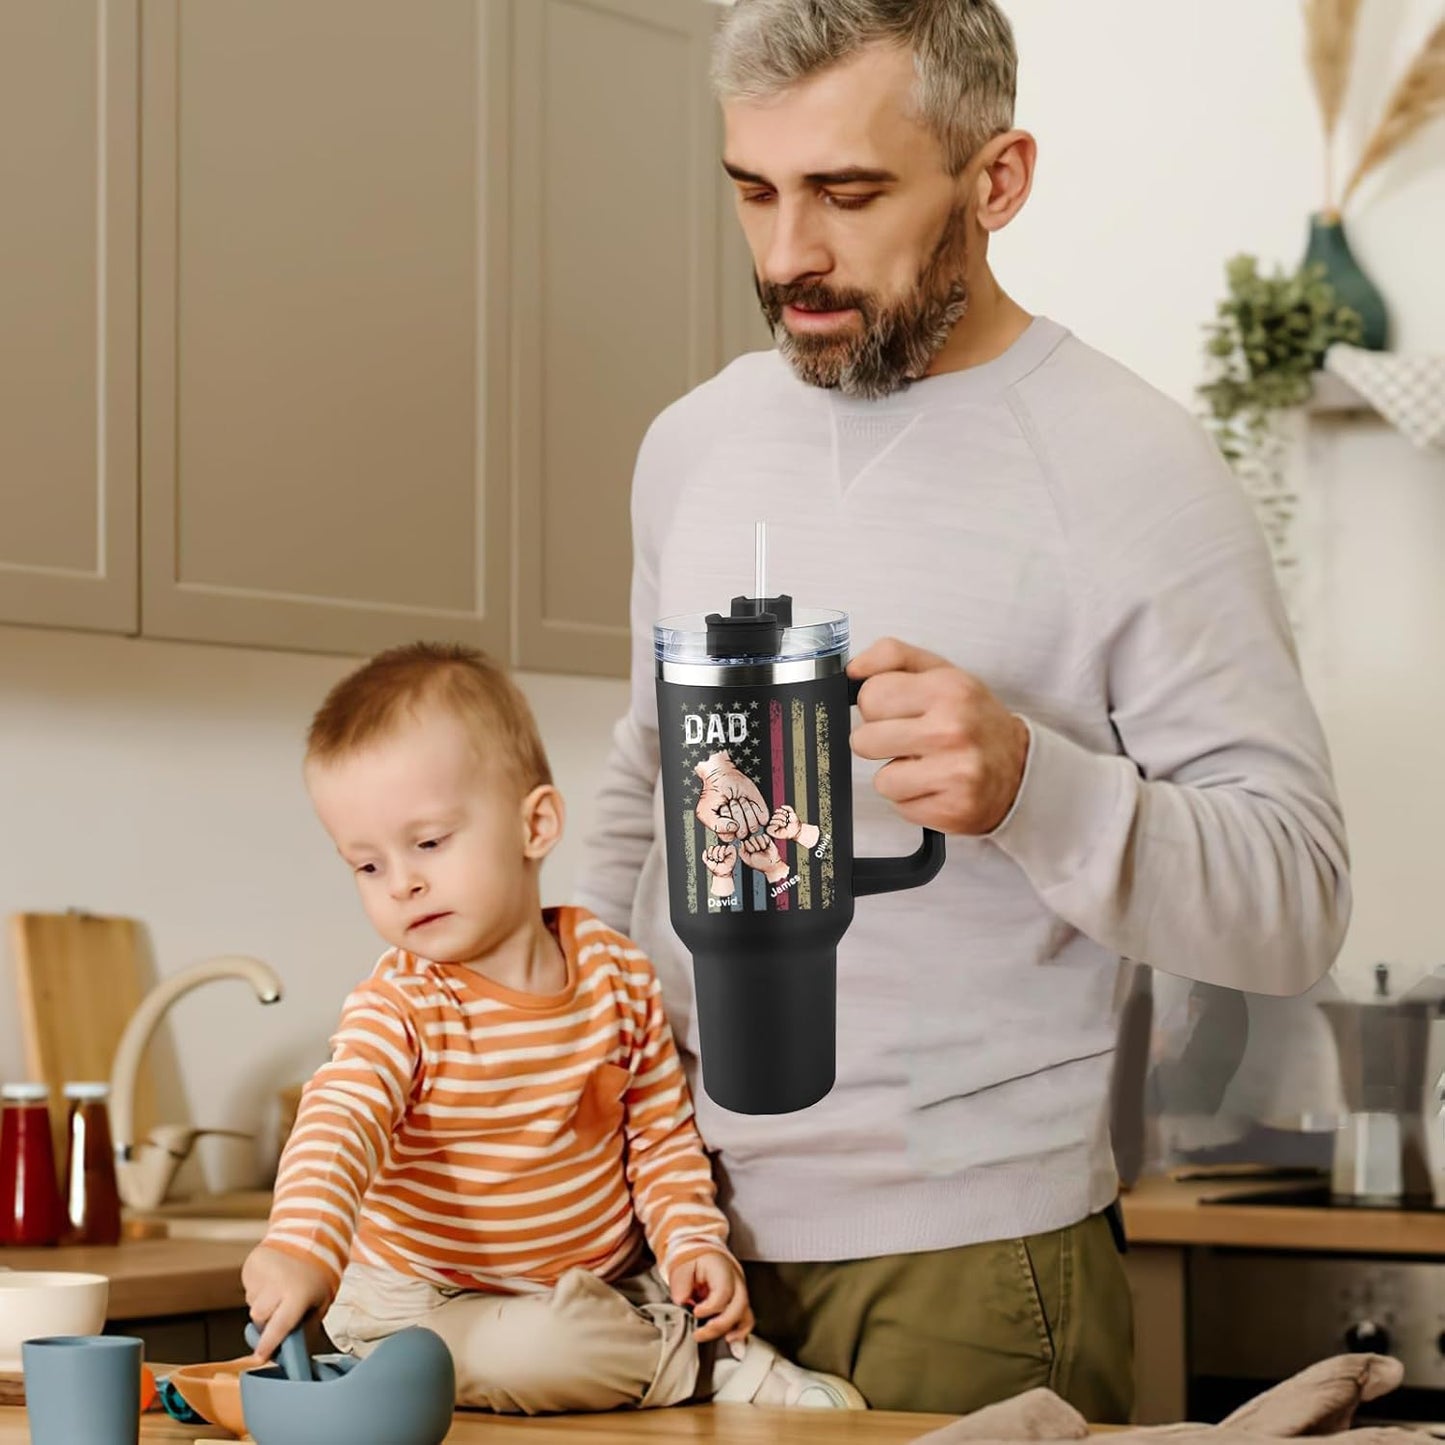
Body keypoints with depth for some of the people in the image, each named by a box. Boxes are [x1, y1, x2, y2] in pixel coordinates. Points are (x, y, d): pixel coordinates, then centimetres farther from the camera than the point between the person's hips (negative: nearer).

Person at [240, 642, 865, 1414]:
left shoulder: (614, 973, -3)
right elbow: (338, 1123, -36)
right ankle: (719, 1370, -10)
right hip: (433, 1305, -3)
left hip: (606, 1284, 4)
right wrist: (301, 1243, -55)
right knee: (530, 1351, -32)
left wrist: (694, 1241, -7)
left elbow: (661, 1132, 9)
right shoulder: (398, 1010, -17)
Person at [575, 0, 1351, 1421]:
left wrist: (1027, 784, -30)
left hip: (961, 1256, -5)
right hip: (687, 1226, 5)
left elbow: (1294, 900, -14)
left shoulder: (1129, 471, -10)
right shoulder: (693, 443, 9)